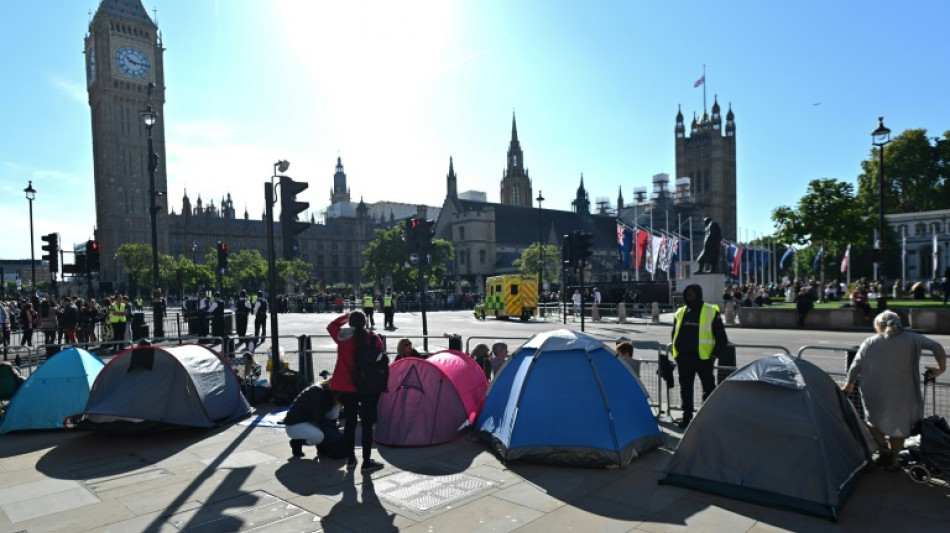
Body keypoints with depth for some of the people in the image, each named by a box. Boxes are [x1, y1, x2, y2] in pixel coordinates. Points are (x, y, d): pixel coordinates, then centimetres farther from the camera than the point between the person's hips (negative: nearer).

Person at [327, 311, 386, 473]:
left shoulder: (342, 336, -5)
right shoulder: (374, 339, -9)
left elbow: (331, 326, 17)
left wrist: (345, 316, 22)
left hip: (345, 387, 2)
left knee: (349, 422, 14)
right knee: (367, 424, 5)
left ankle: (351, 459, 24)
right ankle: (367, 462, 9)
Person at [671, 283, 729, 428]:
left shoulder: (711, 312, -3)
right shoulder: (680, 313, 11)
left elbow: (722, 337, 0)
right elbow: (675, 335, 19)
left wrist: (715, 354, -6)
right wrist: (677, 353, 11)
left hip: (703, 358, -4)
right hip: (684, 358, 5)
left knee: (709, 388, 3)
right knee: (685, 389, 10)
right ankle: (687, 416, 21)